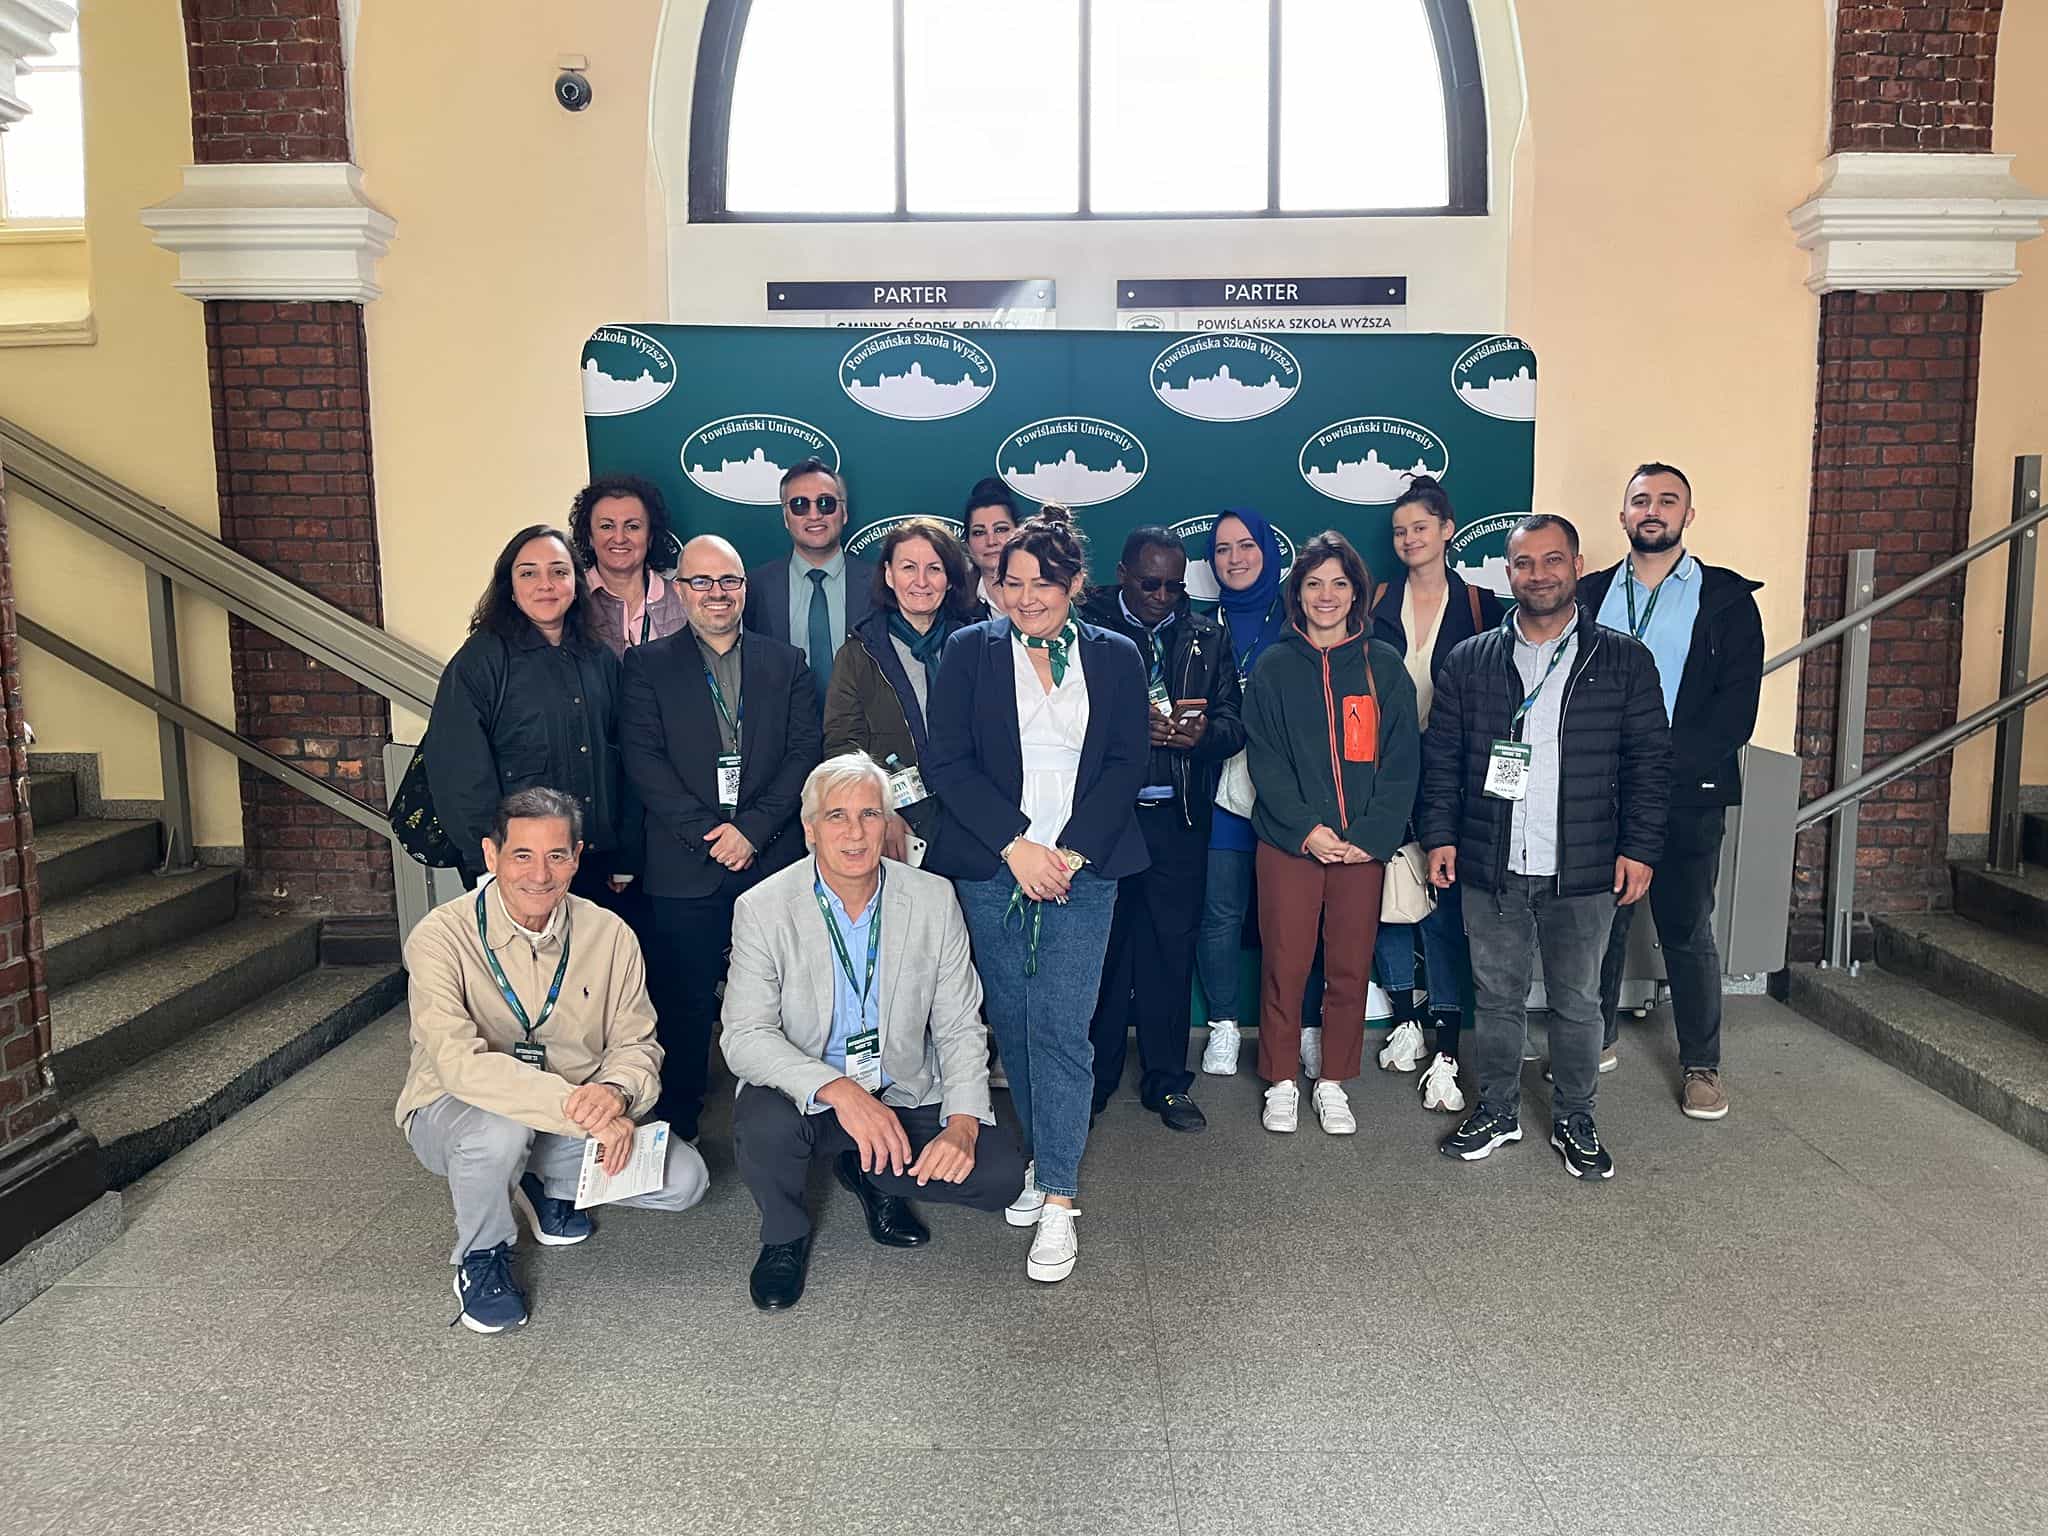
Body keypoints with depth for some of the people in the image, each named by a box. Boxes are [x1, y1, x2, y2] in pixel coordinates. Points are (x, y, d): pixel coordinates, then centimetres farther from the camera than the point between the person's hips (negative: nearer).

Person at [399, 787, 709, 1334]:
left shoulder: (609, 935, -9)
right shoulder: (442, 936, -21)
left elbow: (636, 1044, -3)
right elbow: (460, 1062, -33)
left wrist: (615, 1091, -29)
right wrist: (578, 1108, -41)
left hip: (574, 1119, 4)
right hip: (453, 1112, -4)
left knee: (683, 1180, -12)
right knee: (498, 1127, -38)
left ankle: (543, 1183, 16)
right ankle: (480, 1258, -5)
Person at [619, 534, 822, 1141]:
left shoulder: (786, 663, 12)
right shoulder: (648, 665, 8)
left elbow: (804, 752, 3)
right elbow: (643, 759, -2)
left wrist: (753, 829, -9)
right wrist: (706, 833, -12)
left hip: (773, 861, 1)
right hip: (683, 869, -1)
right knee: (683, 1008, 3)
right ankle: (677, 1132, 17)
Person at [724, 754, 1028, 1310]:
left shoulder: (934, 900, -6)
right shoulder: (763, 909, -12)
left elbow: (959, 1028, -3)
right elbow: (745, 1036, -18)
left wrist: (963, 1122, -20)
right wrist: (838, 1090, -35)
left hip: (905, 1096, 2)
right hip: (807, 1096, -2)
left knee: (1000, 1172, -17)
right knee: (764, 1124, -34)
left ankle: (871, 1175, 13)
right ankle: (785, 1236, 1)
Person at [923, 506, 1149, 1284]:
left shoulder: (1114, 657, 8)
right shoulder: (970, 651, 6)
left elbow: (1127, 765, 3)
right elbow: (949, 762, -1)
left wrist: (1071, 849, -9)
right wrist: (1015, 845, -10)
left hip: (1081, 867, -1)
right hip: (993, 867, 1)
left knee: (1061, 1029, -7)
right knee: (1013, 1025, 7)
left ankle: (1059, 1201, -2)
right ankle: (1040, 1159, 24)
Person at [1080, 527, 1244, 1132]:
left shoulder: (1207, 637, 11)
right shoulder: (1087, 627, 1)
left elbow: (1233, 723, 6)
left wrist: (1203, 732, -16)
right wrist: (1134, 724, -23)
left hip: (1178, 816, 3)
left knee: (1172, 948, 8)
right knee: (1101, 946, 5)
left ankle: (1167, 1081, 20)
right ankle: (1095, 1077, 19)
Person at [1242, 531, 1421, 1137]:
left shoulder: (1383, 666, 6)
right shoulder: (1274, 668, 4)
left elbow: (1402, 761, 2)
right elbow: (1264, 759, -1)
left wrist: (1372, 834, -9)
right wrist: (1306, 829, -12)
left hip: (1363, 846, 1)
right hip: (1288, 842, -1)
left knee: (1350, 970, 7)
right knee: (1285, 967, 2)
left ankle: (1334, 1082, 22)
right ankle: (1281, 1082, 18)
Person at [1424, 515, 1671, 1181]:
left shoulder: (1624, 660, 2)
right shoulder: (1469, 662, 5)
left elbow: (1650, 761, 1)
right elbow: (1440, 758, 7)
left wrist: (1639, 848, -5)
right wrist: (1440, 835, -2)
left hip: (1584, 873, -1)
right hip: (1490, 870, 1)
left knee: (1577, 1001, 10)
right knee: (1496, 996, 11)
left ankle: (1575, 1120, 26)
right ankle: (1497, 1111, 26)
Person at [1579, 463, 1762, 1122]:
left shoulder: (1727, 599, 1)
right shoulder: (1590, 594, 9)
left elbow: (1735, 711, -6)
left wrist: (1664, 763, -16)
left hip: (1688, 796, -2)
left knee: (1687, 930, 6)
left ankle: (1701, 1063, 19)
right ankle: (1598, 1039, 29)